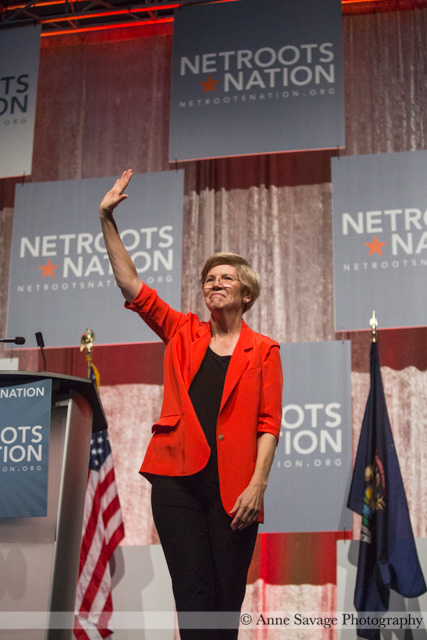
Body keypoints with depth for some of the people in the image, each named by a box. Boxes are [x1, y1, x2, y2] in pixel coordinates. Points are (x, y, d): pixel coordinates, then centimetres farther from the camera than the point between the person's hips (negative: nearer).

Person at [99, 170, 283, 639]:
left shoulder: (263, 351, 8)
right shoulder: (183, 333, 14)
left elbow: (268, 423, 1)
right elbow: (130, 285, 10)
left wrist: (257, 483, -11)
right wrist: (107, 221, 5)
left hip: (232, 486, -1)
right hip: (178, 478, 1)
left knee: (228, 597, 2)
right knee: (193, 595, -4)